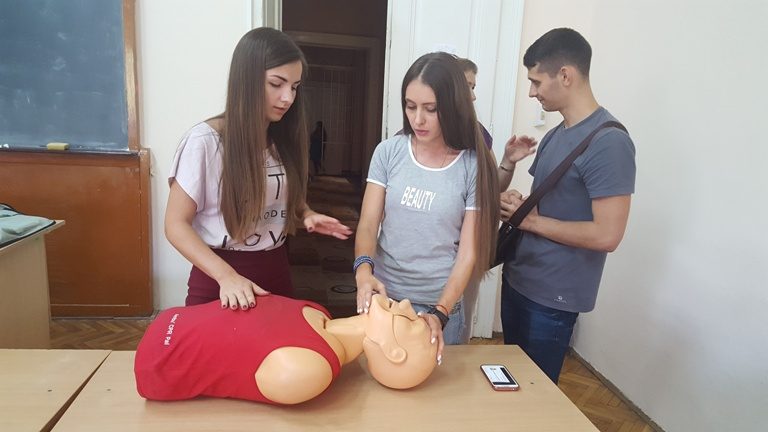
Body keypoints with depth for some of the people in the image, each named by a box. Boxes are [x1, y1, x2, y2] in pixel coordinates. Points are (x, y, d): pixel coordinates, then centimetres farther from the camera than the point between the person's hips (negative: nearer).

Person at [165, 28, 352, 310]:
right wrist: (226, 275, -26)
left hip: (276, 271, 5)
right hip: (218, 278, -5)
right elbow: (177, 224, -13)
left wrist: (307, 215, -7)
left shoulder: (285, 139, 2)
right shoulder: (205, 141, -15)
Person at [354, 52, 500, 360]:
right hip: (383, 296, 2)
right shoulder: (388, 152, -5)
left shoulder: (474, 166, -9)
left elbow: (468, 252, -9)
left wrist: (441, 312, -21)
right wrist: (364, 269, -26)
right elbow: (368, 224, -6)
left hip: (441, 305, -1)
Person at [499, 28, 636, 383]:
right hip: (518, 280, 8)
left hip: (553, 297, -8)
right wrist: (518, 202, -4)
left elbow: (607, 235, -25)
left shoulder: (609, 143, -20)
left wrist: (531, 220, -16)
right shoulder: (557, 134, 8)